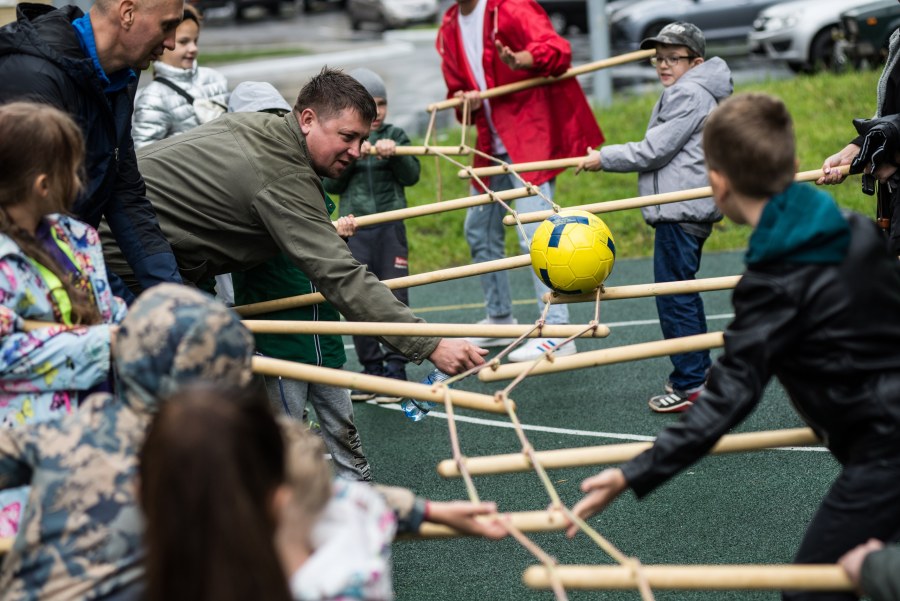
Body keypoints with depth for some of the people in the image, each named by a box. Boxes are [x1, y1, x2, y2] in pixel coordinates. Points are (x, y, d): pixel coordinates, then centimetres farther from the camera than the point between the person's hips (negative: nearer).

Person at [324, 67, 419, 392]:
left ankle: (395, 368, 7)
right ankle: (371, 368, 12)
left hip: (391, 228, 0)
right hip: (355, 229, 0)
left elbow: (412, 176, -2)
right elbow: (329, 185, -1)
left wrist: (394, 154, -18)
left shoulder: (395, 135, 6)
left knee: (395, 298, -1)